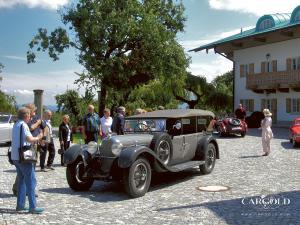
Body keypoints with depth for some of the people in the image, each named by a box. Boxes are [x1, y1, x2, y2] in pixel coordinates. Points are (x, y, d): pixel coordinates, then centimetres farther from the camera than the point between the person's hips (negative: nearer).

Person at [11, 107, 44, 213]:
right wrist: (38, 138, -7)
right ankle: (33, 207, -6)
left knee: (22, 180, 17)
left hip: (15, 157, 9)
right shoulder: (23, 125, -13)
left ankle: (20, 205, 19)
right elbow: (29, 139, -25)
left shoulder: (15, 125, 15)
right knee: (31, 181, -6)